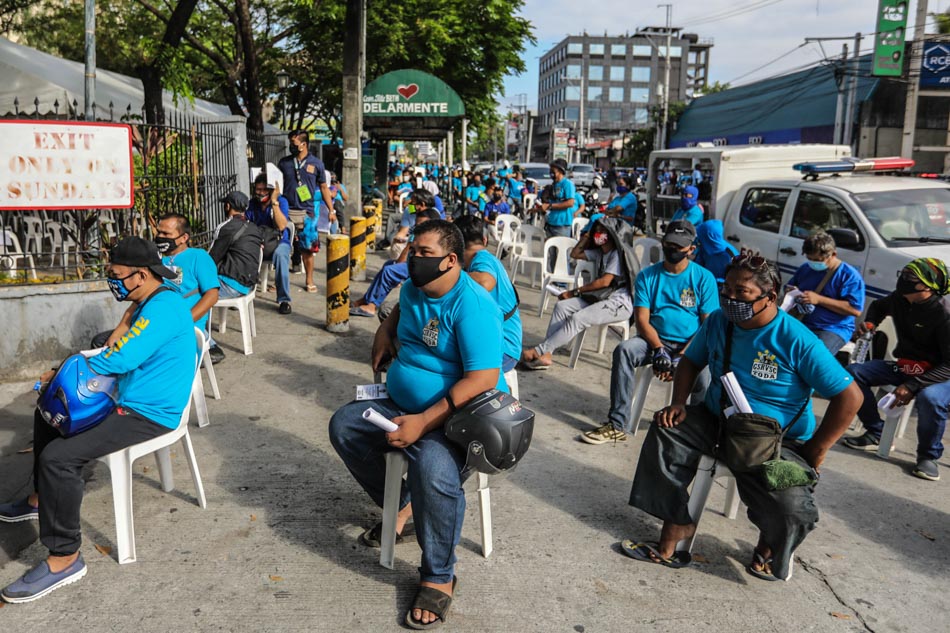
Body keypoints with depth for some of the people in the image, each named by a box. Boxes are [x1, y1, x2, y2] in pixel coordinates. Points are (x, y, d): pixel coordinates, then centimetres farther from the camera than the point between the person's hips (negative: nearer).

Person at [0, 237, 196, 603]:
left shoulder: (163, 308, -23)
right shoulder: (150, 304, 11)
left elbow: (120, 359, -28)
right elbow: (126, 356, 16)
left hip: (149, 413, -11)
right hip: (130, 399, 11)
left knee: (58, 457, -23)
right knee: (49, 412, 23)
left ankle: (65, 558, -12)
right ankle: (42, 499, 38)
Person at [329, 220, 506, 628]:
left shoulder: (472, 305, -22)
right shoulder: (413, 288, 4)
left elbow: (483, 379, -29)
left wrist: (423, 423, -30)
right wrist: (385, 332, 10)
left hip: (458, 416, -9)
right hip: (404, 405, 9)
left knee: (432, 468, -35)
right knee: (343, 425, 0)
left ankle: (438, 577, -14)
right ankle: (399, 504, 15)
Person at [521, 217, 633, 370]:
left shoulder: (618, 254, -11)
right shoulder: (599, 253, 17)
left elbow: (604, 282, -18)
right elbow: (575, 254, 25)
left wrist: (574, 292, -14)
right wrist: (586, 237, 11)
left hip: (619, 303, -9)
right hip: (600, 297, 9)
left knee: (578, 318, -29)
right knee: (562, 306, -10)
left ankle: (539, 351, -27)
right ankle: (545, 354, -20)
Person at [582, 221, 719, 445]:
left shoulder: (704, 278, 1)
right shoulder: (647, 276, 6)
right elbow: (642, 320, -2)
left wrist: (682, 357, -16)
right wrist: (659, 349, -20)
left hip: (691, 345, -2)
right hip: (656, 340, 2)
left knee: (704, 372, -34)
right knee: (624, 350, -28)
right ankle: (618, 425, -26)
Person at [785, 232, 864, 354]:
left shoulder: (850, 275, -4)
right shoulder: (805, 268, 14)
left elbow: (856, 310, -13)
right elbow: (788, 287, 30)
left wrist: (819, 299, -16)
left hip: (834, 329, -5)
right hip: (801, 325, 5)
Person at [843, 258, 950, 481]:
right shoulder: (899, 299, -4)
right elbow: (878, 307, 23)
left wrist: (912, 386, -31)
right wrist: (869, 323, 1)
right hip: (903, 366, 7)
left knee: (930, 398, -39)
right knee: (853, 373, -8)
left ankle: (928, 457, -12)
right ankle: (875, 434, 4)